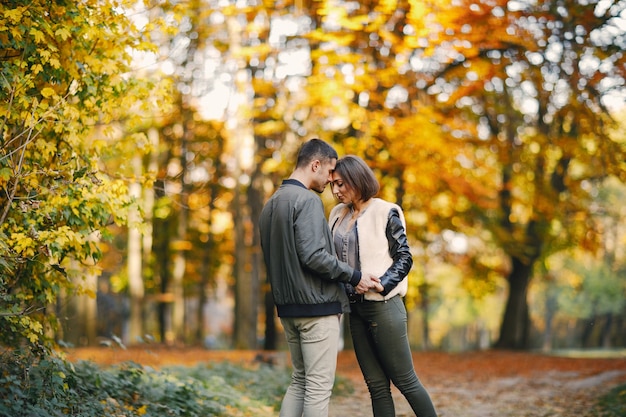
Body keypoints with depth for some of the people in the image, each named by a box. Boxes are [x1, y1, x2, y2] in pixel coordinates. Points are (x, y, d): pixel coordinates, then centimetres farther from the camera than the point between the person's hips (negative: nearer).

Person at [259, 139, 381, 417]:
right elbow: (313, 255, -22)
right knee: (319, 385, -3)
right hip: (317, 304, -9)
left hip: (287, 306, 9)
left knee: (300, 381, 16)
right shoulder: (307, 200, -14)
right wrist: (354, 277, -12)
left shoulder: (270, 204, 14)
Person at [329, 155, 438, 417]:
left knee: (405, 380, -2)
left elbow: (404, 258, -8)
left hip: (383, 306, -6)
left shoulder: (385, 212, -7)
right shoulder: (338, 214, 11)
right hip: (355, 309, 6)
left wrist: (380, 285, -21)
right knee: (376, 385, 7)